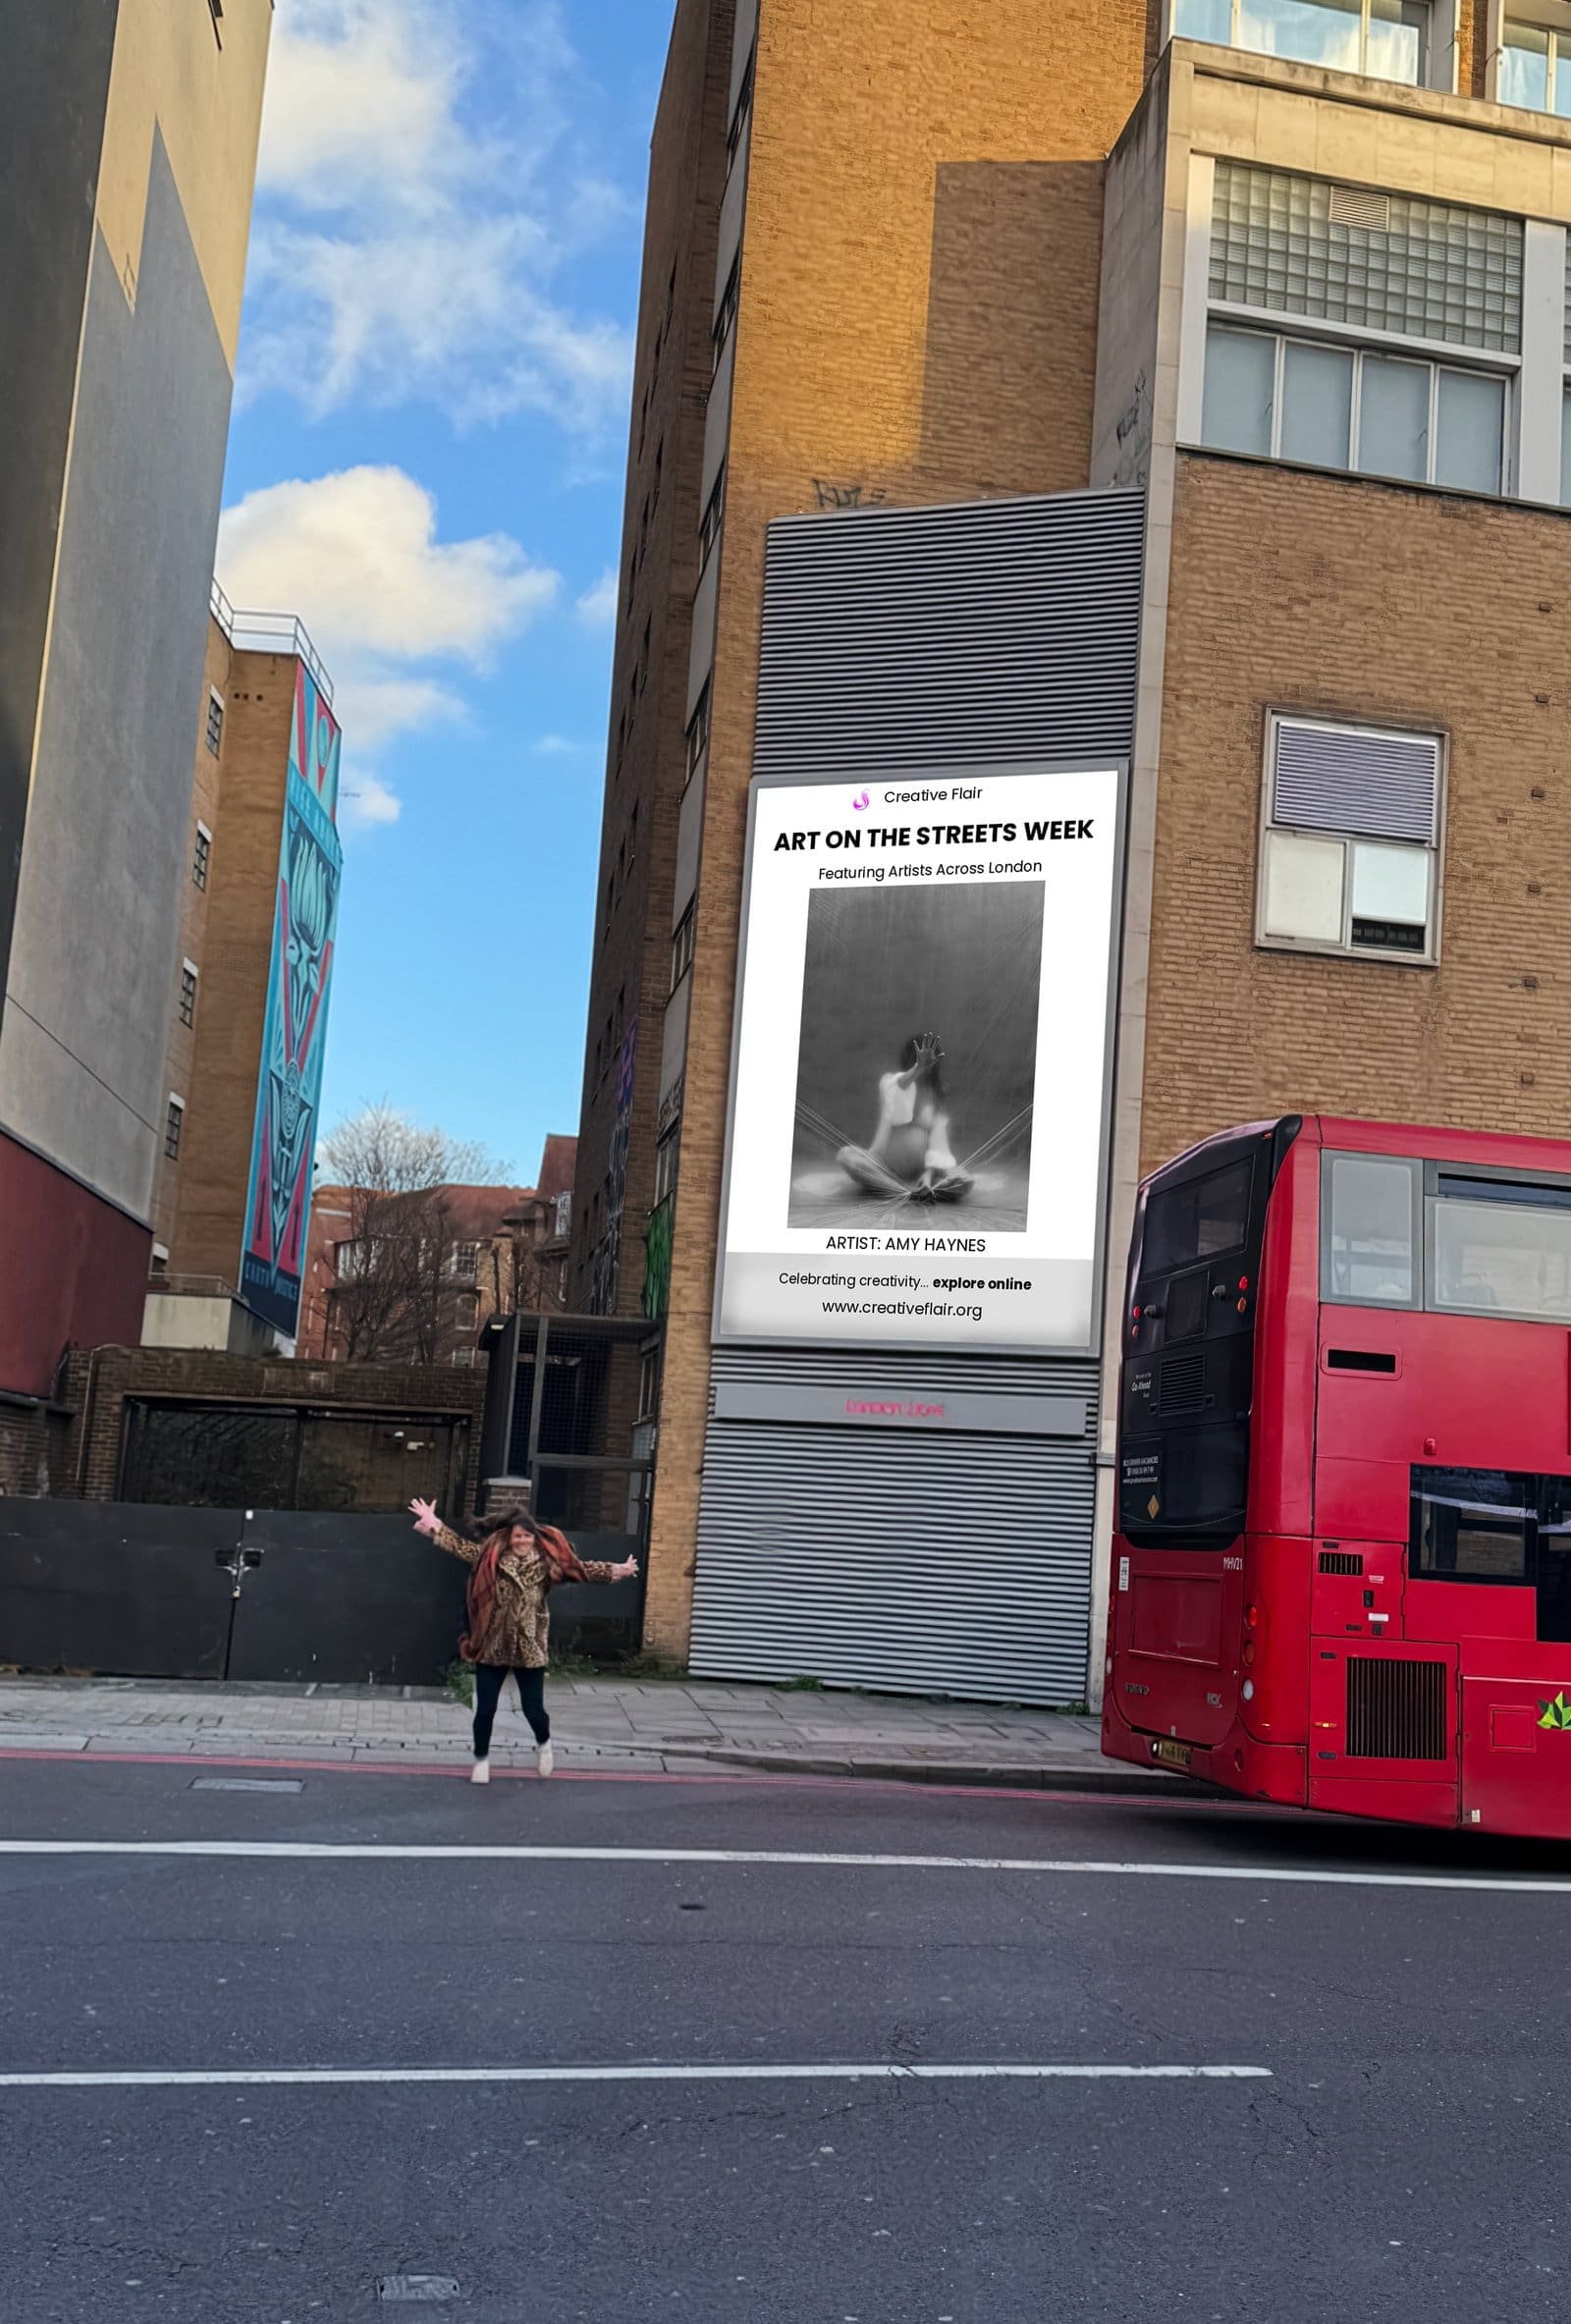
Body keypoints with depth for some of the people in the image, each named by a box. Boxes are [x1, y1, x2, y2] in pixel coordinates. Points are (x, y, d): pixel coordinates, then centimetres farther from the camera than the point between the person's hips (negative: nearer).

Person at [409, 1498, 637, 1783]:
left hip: (529, 1647, 0)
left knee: (533, 1707, 5)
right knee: (485, 1708, 5)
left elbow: (581, 1568, -4)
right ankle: (481, 1759, 26)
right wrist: (434, 1524, -11)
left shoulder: (547, 1561, -1)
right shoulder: (491, 1555, 0)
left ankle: (544, 1744, 37)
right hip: (491, 1646, 0)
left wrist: (616, 1570, -11)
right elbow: (461, 1547, -2)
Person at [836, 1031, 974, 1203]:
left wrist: (930, 1171, -24)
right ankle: (911, 1193, -36)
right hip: (886, 1168, -1)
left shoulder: (938, 1096, 7)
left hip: (921, 1171, 1)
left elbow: (939, 1135, -7)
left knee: (963, 1182, -28)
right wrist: (916, 1070, -45)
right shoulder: (890, 1080, 2)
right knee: (847, 1155, -32)